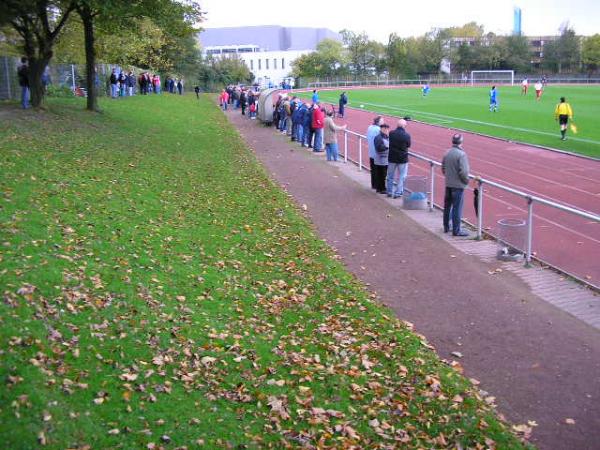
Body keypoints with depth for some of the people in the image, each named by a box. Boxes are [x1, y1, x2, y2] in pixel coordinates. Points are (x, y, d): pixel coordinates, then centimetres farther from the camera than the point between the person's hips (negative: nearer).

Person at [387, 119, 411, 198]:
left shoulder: (391, 133, -10)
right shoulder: (407, 135, -14)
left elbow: (389, 143, 3)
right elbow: (408, 145, 2)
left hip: (392, 158, 3)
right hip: (403, 159, -2)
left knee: (390, 176, 17)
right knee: (402, 177, 10)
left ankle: (389, 192, 26)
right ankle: (398, 193, 11)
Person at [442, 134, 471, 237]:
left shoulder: (447, 153, 2)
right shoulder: (461, 154, -19)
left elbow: (443, 168, 9)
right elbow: (463, 171, -22)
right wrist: (466, 180, -6)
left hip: (448, 184, 7)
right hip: (458, 185, -7)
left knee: (447, 206, 17)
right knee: (457, 208, 0)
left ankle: (446, 226, 30)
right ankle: (456, 230, 5)